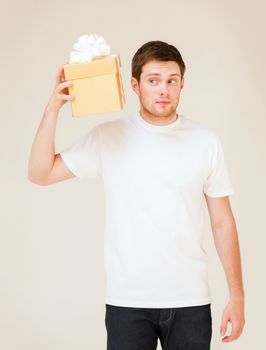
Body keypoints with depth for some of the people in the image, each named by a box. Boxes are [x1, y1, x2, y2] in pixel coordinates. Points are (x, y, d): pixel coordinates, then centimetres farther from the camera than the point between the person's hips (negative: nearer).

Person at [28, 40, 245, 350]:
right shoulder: (107, 137, -1)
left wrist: (237, 296, 1)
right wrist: (53, 108, -14)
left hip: (190, 301, 1)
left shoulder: (206, 142, 0)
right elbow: (40, 173, -3)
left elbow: (222, 223, 3)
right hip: (127, 301, -1)